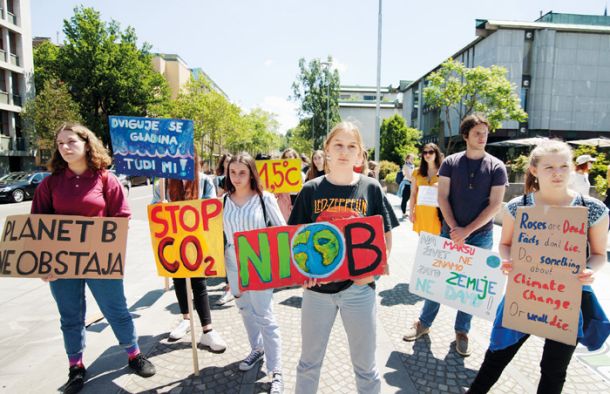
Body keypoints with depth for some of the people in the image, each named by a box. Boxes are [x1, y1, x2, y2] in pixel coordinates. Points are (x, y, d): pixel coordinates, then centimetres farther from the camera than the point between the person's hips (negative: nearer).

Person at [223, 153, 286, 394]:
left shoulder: (265, 198, -10)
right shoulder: (223, 201, 0)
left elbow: (282, 229, -5)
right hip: (233, 264, 5)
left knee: (264, 316, -1)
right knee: (245, 311, 19)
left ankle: (276, 373, 11)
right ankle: (257, 349, 42)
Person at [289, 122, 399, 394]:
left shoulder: (371, 188, -3)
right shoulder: (311, 190, -3)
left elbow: (386, 235, 3)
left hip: (358, 286, 0)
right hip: (317, 286, 1)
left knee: (365, 364, 16)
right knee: (309, 361, 19)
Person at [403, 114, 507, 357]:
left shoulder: (496, 167, -2)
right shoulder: (450, 163, 1)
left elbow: (495, 205, -6)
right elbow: (442, 197, -3)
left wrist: (467, 231, -13)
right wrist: (454, 228, -13)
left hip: (480, 235, 0)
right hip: (450, 231, 0)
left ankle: (462, 332, 26)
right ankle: (424, 323, 23)